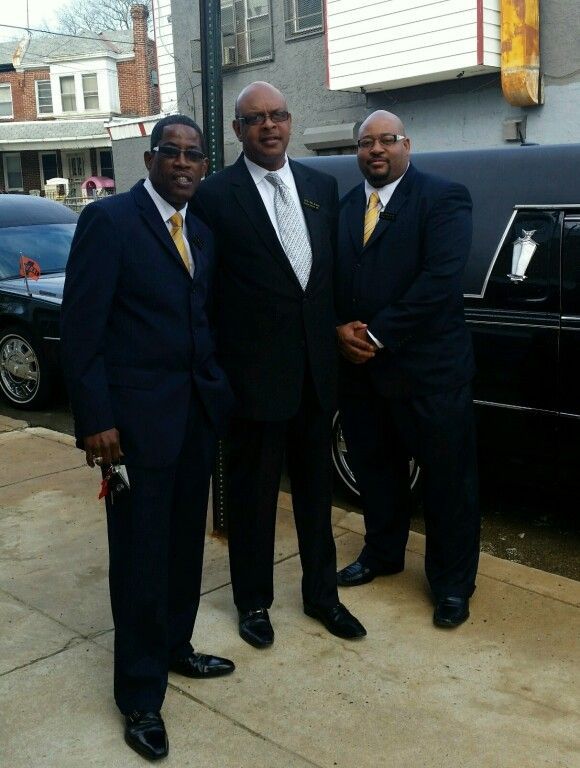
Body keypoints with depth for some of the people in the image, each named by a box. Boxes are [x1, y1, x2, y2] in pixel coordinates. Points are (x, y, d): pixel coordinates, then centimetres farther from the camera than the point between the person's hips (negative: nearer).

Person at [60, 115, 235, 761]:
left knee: (186, 539, 15)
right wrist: (95, 420, -17)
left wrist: (220, 391, 8)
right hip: (137, 412, -6)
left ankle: (175, 647, 36)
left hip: (199, 410, 7)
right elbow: (81, 328, -13)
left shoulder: (201, 232, 13)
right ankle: (140, 694, 18)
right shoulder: (108, 219, -9)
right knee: (141, 550, 3)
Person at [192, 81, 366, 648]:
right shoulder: (215, 195, -7)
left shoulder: (322, 187, 8)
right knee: (252, 493, 10)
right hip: (255, 369, -4)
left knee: (315, 486, 17)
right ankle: (253, 601, 29)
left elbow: (335, 267, 12)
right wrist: (215, 365, -9)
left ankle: (320, 592, 35)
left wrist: (339, 331, 5)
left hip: (316, 367, 5)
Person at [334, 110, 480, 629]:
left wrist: (378, 335, -17)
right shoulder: (341, 206, 11)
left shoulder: (443, 197, -5)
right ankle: (382, 553, 40)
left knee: (447, 479, 6)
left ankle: (452, 582, 22)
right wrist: (340, 330, -9)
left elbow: (440, 278, -17)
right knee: (374, 469, 18)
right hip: (359, 367, 5)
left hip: (429, 368, -5)